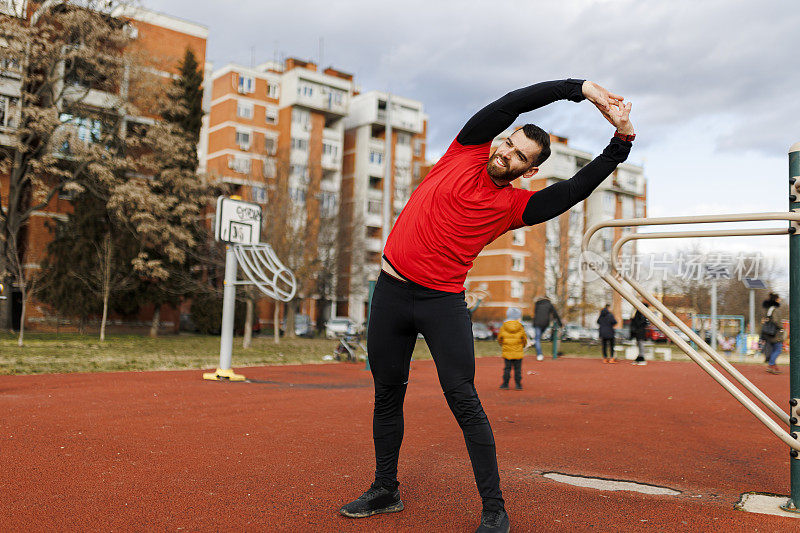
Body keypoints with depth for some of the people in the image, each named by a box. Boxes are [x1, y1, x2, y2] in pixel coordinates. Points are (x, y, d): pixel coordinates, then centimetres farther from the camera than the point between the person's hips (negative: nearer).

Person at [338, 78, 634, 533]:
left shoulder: (515, 205, 1)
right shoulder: (467, 151, 5)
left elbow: (576, 189, -8)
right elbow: (514, 102, -4)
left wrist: (622, 141, -14)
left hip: (443, 302, -2)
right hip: (392, 291, 2)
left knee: (464, 402, -9)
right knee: (387, 394, 10)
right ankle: (386, 490, 27)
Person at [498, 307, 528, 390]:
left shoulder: (503, 327, -4)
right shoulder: (520, 327, -5)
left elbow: (499, 338, 5)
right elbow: (524, 339, 4)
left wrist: (503, 345, 24)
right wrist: (522, 346, 24)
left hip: (507, 352, 1)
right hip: (518, 353, -1)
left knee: (507, 368, 7)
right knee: (517, 369, 5)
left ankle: (505, 383, 9)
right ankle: (518, 384, 5)